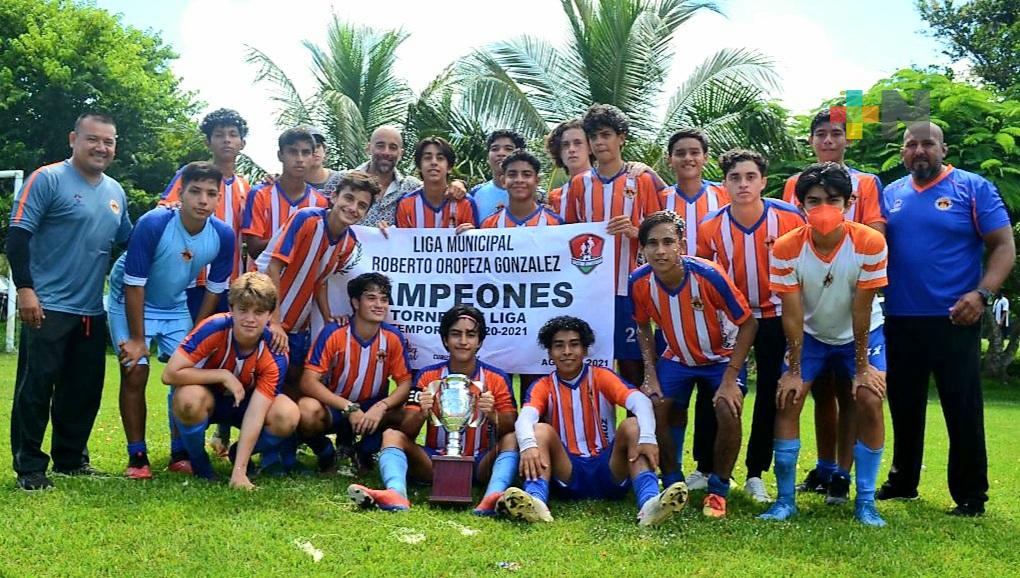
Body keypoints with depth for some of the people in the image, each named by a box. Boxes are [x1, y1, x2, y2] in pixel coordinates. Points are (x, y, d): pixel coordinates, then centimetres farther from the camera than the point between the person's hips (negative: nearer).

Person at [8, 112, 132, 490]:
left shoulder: (115, 192, 14)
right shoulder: (47, 179, -8)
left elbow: (127, 241, 26)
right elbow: (18, 236, -13)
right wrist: (25, 289, -19)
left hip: (92, 310, 7)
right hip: (47, 307, -7)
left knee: (85, 389, 12)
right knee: (36, 387, -2)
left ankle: (71, 458, 27)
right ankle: (29, 466, 8)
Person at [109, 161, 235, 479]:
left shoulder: (223, 235, -19)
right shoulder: (152, 224, -30)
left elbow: (214, 289, -4)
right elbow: (134, 284, -23)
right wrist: (137, 339, -19)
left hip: (175, 306, 4)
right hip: (131, 303, -4)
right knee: (135, 373, -11)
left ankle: (180, 453, 10)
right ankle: (137, 456, 2)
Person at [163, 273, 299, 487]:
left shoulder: (275, 355, -24)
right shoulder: (214, 329, -29)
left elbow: (255, 414, -29)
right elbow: (170, 374, -31)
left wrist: (239, 472, -35)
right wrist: (224, 375, -31)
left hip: (245, 403, 1)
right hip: (208, 398, -1)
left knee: (288, 415, -28)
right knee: (189, 398, -38)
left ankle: (240, 455, 5)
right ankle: (198, 461, -6)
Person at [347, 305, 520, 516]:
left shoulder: (497, 378, 1)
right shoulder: (428, 376, 3)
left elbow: (512, 428, -7)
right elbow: (407, 433, -3)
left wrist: (493, 415, -29)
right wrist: (422, 413, -26)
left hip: (480, 465, -1)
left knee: (513, 440, -24)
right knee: (391, 435, -16)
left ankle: (492, 498, -50)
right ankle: (396, 495, -44)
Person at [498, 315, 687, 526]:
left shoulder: (601, 377, 3)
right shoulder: (543, 387, 5)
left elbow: (640, 401, -16)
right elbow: (525, 418, -17)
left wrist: (647, 437, -36)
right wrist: (528, 445, -41)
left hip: (609, 470, 0)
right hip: (567, 475, 0)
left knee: (633, 425, -23)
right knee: (541, 430, -22)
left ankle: (649, 501, -46)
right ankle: (535, 500, -48)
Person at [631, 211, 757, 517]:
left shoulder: (708, 274, -30)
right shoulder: (639, 281, -19)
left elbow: (748, 324, -21)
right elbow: (644, 328, 1)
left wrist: (730, 378, -24)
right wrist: (650, 375, -8)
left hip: (722, 357, -3)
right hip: (676, 359, 3)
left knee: (728, 411, -25)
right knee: (653, 408, -15)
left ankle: (719, 489, -2)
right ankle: (673, 484, 7)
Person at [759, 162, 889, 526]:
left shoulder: (870, 243, -26)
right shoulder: (786, 248, -23)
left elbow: (861, 310, -21)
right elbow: (792, 314, -19)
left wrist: (862, 366, -14)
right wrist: (794, 370, -16)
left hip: (860, 335, -1)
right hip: (811, 334, 1)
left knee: (869, 403, -15)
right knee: (786, 400, -12)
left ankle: (865, 501, -1)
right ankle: (785, 499, -1)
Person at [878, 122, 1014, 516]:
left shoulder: (973, 188, -2)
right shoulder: (890, 195, 9)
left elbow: (1004, 247, -5)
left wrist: (982, 294, -19)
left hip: (954, 321, -4)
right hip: (900, 321, 4)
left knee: (963, 410, 0)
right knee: (904, 407, 15)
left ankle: (971, 496, 12)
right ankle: (902, 481, 30)